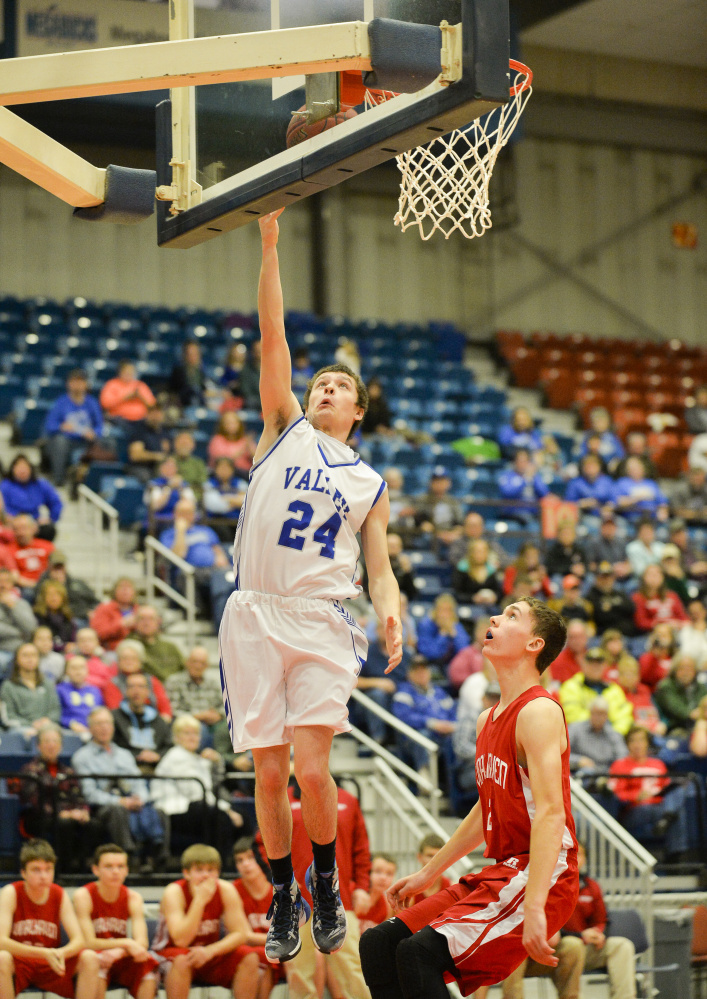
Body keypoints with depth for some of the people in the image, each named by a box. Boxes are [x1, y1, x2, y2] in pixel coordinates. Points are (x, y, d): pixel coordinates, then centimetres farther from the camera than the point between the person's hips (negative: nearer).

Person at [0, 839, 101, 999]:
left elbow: (78, 940, -9)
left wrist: (62, 953, -34)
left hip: (51, 966, 3)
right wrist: (44, 953, -36)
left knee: (90, 959, -22)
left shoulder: (60, 895, -2)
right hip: (18, 964, -3)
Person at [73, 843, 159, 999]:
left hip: (122, 962, 3)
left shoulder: (133, 898, 0)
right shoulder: (84, 895, -9)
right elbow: (88, 942, -17)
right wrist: (126, 944, -24)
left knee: (148, 962, -26)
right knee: (97, 961, -35)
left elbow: (142, 942, -12)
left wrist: (118, 952, -32)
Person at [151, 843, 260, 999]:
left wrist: (210, 951, -30)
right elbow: (181, 940, -30)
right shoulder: (174, 892, -19)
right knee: (181, 960, -38)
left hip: (210, 955, 4)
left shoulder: (226, 890, -9)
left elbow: (240, 934, -13)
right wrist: (200, 900, -34)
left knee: (249, 958, -20)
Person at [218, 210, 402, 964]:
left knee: (312, 768, -11)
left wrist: (390, 612, -11)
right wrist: (269, 242, -2)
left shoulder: (370, 484, 16)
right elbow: (272, 336, 6)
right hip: (255, 617, 0)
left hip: (320, 622, 0)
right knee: (269, 773, 2)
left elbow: (379, 568, 12)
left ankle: (327, 886, 11)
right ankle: (283, 900, 17)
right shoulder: (285, 430, 14)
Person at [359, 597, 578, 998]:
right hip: (501, 872, 10)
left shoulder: (539, 712, -14)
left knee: (419, 951, -24)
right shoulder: (488, 721, 16)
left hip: (540, 877, -9)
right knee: (378, 944, 5)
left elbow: (550, 814, -25)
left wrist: (534, 909, -33)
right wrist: (427, 874, 32)